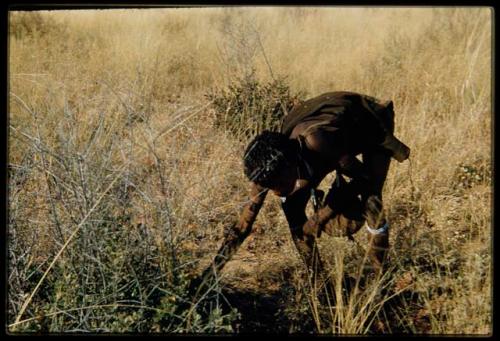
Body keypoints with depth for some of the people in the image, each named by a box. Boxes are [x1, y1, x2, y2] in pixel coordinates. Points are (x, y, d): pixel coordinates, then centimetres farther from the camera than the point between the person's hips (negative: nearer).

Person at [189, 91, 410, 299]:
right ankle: (317, 279, 13)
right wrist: (209, 273, -22)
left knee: (369, 200, -25)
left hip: (373, 123, -5)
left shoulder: (316, 142, -47)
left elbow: (364, 176, -30)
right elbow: (243, 225, -20)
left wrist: (326, 212, -30)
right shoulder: (269, 166, -27)